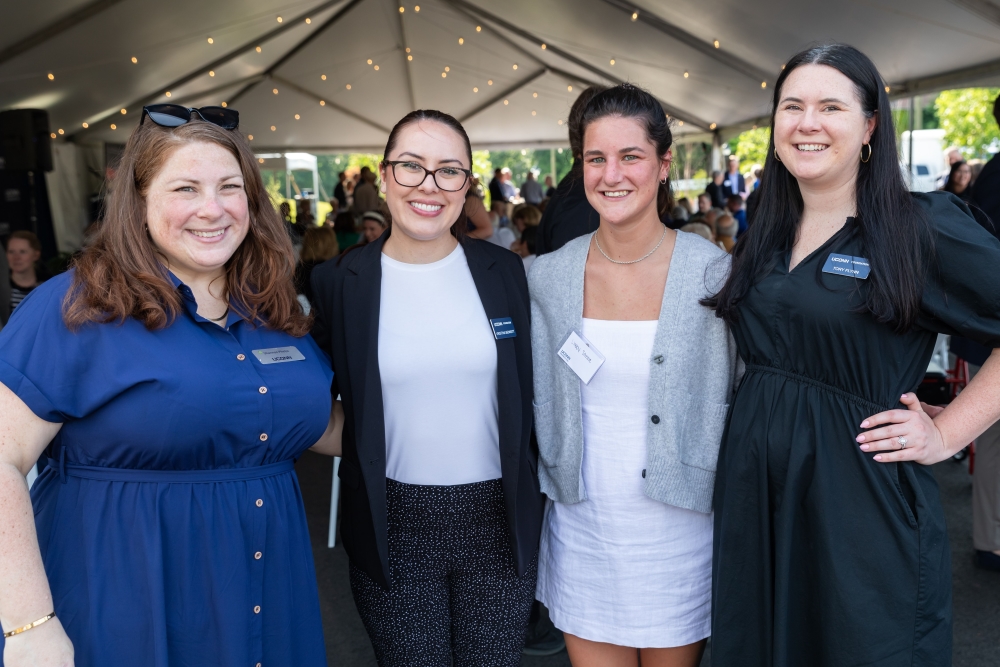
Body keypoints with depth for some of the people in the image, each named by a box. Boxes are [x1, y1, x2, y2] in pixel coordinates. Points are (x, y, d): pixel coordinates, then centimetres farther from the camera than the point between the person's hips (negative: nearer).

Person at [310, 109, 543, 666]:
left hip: (499, 521, 1)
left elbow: (528, 392, 6)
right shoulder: (340, 281, -4)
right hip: (393, 525, -1)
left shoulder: (505, 271, -1)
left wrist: (535, 500, 6)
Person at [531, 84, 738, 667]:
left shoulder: (715, 273, -10)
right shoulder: (547, 277, -2)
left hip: (680, 533, -2)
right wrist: (555, 479, 5)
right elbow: (539, 404, 7)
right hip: (582, 536, 2)